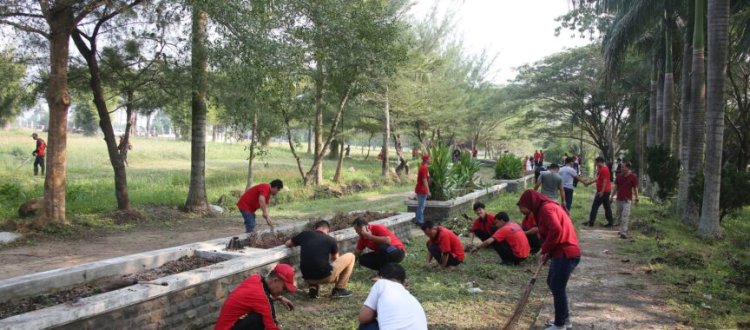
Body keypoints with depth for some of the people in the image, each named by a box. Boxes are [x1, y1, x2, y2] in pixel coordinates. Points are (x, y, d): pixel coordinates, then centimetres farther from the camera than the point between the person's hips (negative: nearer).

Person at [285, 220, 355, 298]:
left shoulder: (304, 234, 8)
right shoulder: (330, 239, 5)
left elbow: (287, 244, 25)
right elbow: (336, 259, 24)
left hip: (308, 278, 4)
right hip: (325, 276, -4)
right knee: (350, 257, 15)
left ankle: (313, 288, 12)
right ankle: (339, 289, 15)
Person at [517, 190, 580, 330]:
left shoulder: (546, 208, -15)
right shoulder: (546, 208, 16)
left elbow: (556, 230, -28)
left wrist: (545, 250, -16)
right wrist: (547, 252, 3)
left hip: (566, 254, -10)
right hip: (562, 252, 10)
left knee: (558, 288, 0)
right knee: (553, 284, 20)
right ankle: (564, 318, 31)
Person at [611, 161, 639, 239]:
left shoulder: (633, 176, -6)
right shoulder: (619, 176, 4)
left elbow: (635, 188, -3)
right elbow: (616, 187, 11)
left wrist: (636, 199, -4)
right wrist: (613, 196, 10)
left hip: (627, 200, -5)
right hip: (619, 199, 5)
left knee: (625, 216, -14)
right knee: (619, 216, 13)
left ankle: (623, 233, -14)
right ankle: (622, 229, 31)